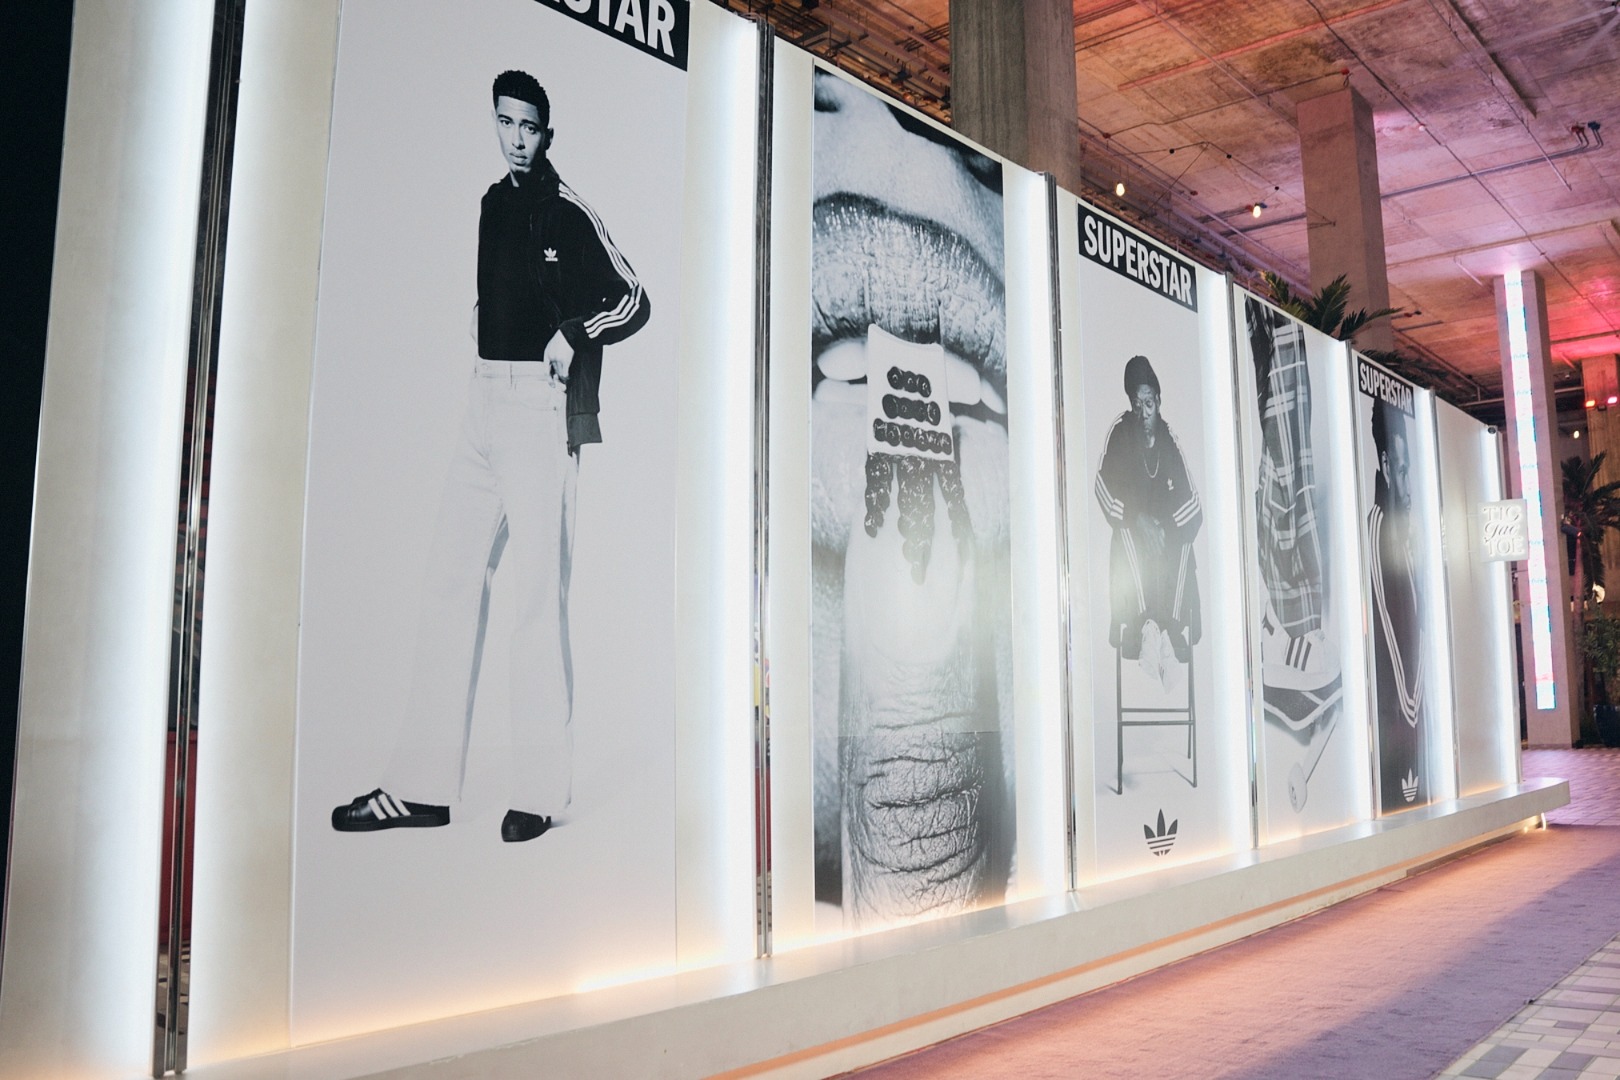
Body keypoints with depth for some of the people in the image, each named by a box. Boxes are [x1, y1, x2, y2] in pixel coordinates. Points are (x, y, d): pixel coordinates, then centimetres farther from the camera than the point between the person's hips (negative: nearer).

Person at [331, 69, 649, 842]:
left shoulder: (567, 214, -1)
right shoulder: (491, 205, 18)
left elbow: (633, 300, -1)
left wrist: (575, 333, -16)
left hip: (541, 407, -7)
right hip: (483, 404, 7)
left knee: (538, 594, -8)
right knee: (450, 586, 3)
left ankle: (539, 791, -2)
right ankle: (424, 786, 8)